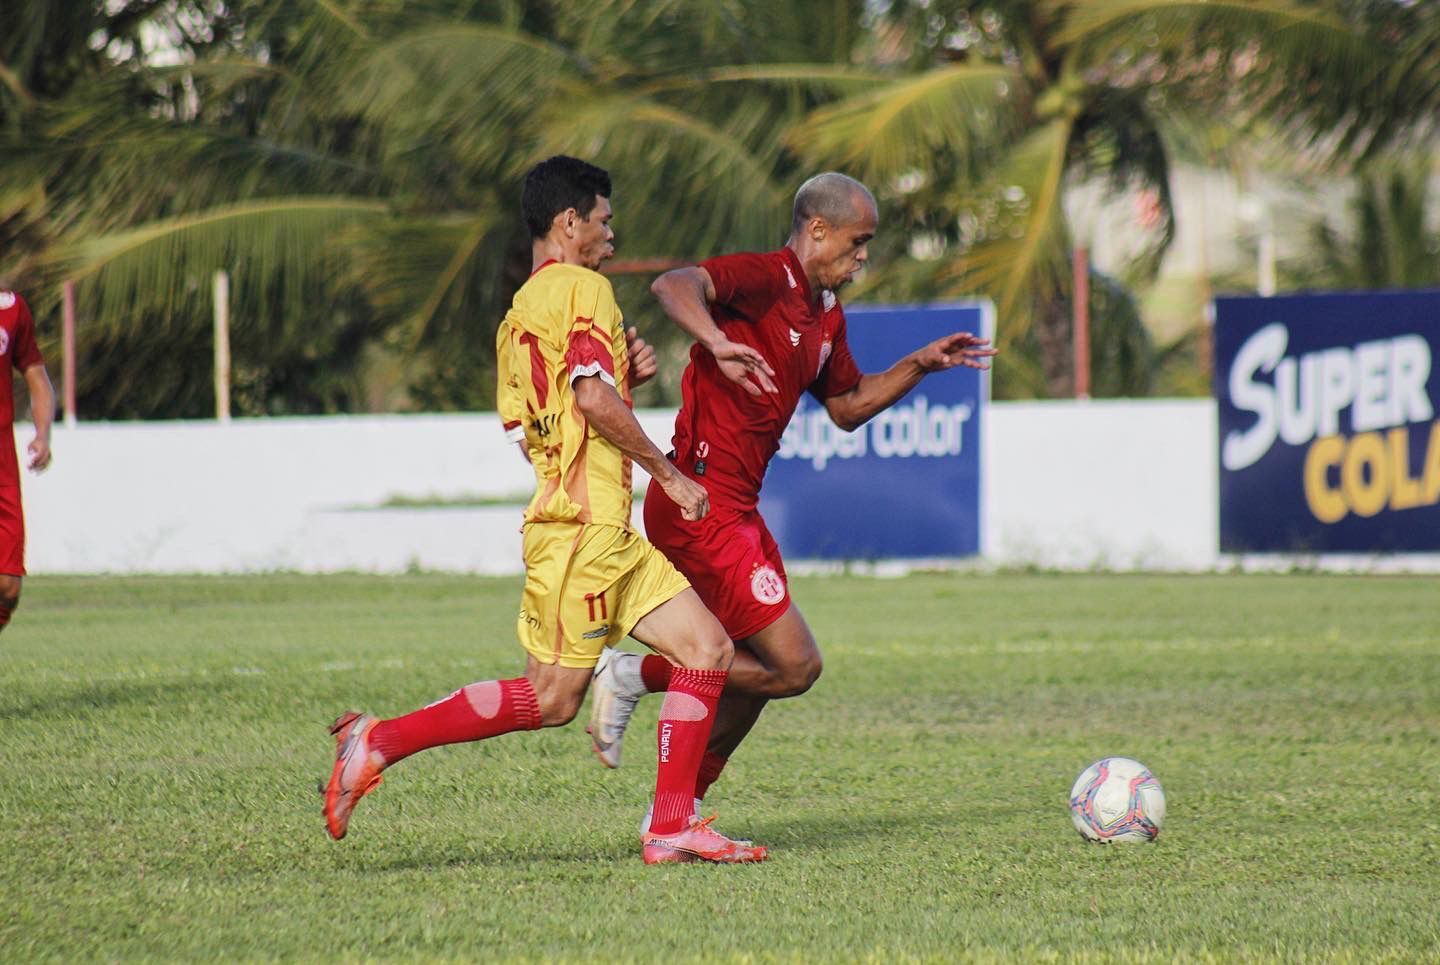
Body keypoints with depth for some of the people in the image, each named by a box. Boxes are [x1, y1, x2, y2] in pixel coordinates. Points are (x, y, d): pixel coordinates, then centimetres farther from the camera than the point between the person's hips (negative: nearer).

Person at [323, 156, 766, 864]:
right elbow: (594, 398, -20)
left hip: (610, 535, 10)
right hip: (584, 524, -10)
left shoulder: (519, 313, 20)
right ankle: (378, 742, -6)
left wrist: (621, 377, 16)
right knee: (551, 695, -10)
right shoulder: (582, 289, -8)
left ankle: (672, 827, 1)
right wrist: (669, 473, -12)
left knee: (708, 649, 5)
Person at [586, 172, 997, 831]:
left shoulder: (826, 314, 17)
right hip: (701, 506, -10)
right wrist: (716, 343, -49)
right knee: (794, 665, -12)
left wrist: (920, 366, 19)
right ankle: (636, 674, -2)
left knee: (758, 668, 17)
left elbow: (847, 407, 31)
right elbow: (673, 285, -31)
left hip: (737, 510, 10)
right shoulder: (765, 278, -12)